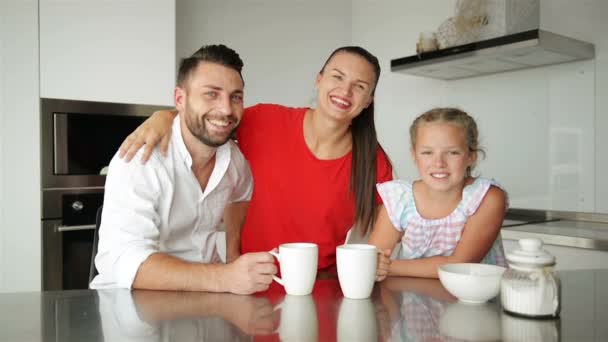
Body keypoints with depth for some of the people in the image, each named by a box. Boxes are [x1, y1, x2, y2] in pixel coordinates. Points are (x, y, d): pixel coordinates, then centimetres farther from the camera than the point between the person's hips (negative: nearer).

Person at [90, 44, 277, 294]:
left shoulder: (234, 156, -1)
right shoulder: (140, 159, -18)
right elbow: (124, 261, -28)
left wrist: (237, 261, 10)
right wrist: (224, 278, -38)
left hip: (202, 297, 5)